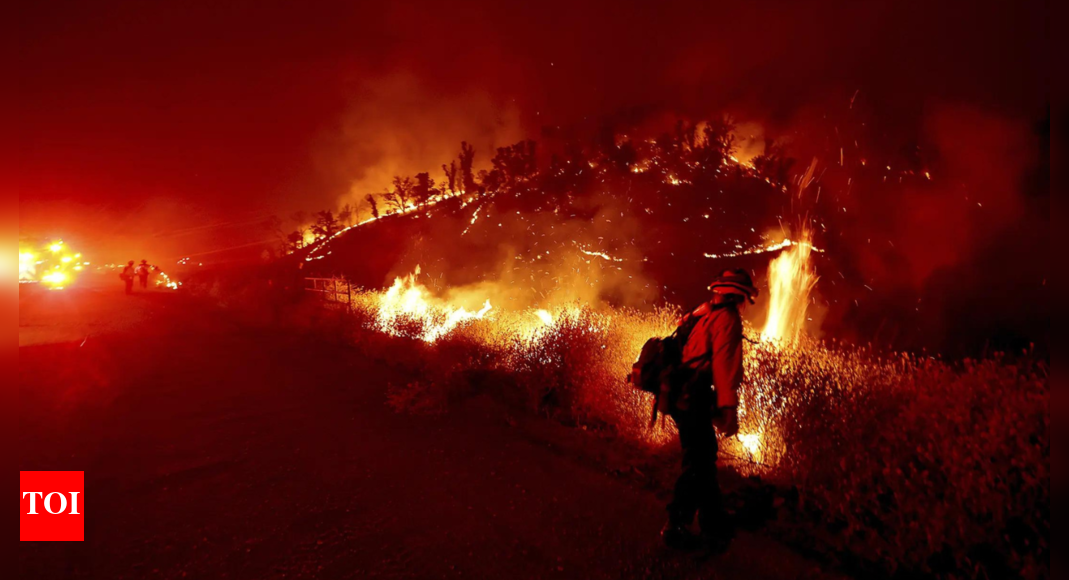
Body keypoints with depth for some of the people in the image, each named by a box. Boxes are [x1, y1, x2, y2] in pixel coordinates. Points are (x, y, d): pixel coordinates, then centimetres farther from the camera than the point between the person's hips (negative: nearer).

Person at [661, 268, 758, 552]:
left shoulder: (702, 314, 18)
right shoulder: (728, 317, -8)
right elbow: (725, 361, -21)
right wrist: (729, 408, -25)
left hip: (683, 398, 9)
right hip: (694, 400, -9)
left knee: (704, 461, 17)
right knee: (698, 465, 2)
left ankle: (716, 528, 27)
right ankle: (676, 527, 12)